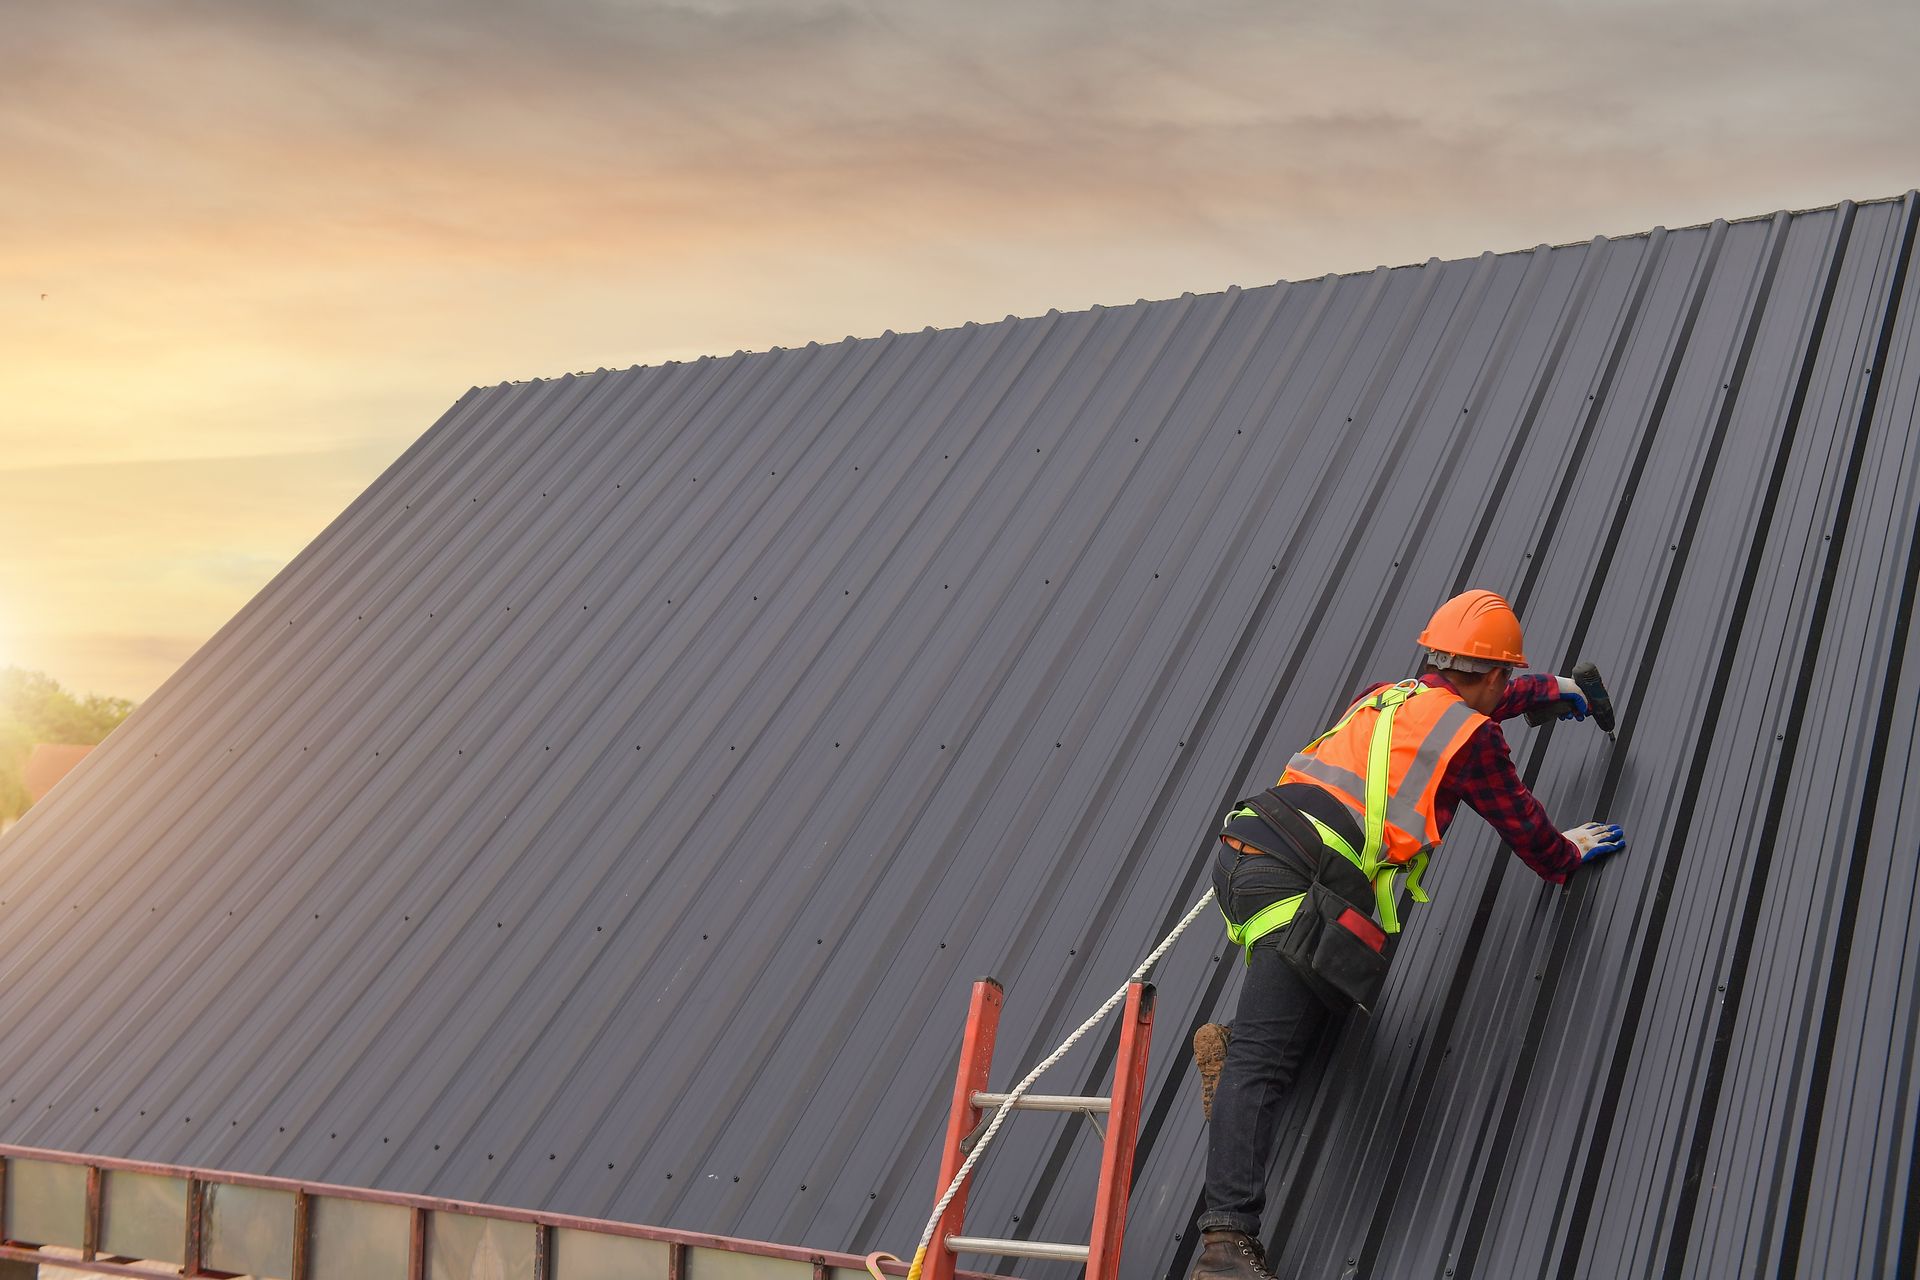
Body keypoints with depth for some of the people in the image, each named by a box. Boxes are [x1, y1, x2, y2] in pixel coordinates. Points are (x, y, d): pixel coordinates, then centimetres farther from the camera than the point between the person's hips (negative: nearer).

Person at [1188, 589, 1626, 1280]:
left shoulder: (1385, 697, 27)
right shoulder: (1472, 733, 7)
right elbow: (1522, 822, 21)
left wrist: (1547, 689, 64)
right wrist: (1568, 856, 42)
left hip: (1242, 852, 7)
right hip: (1300, 882, -7)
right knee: (1261, 1064, -14)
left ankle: (1233, 1041, 10)